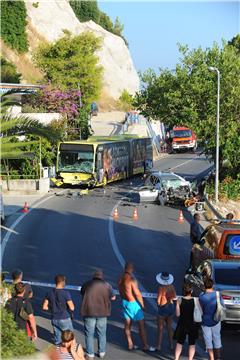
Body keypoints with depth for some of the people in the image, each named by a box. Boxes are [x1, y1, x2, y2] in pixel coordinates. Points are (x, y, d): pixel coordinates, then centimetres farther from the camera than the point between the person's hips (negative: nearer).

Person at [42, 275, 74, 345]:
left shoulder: (50, 293, -1)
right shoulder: (65, 293, -17)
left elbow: (44, 307, 2)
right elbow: (72, 308, -18)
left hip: (54, 319, 5)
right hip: (64, 319, -5)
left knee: (57, 339, 14)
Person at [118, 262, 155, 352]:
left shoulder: (120, 279, -1)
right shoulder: (131, 280, -24)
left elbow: (121, 292, 8)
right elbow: (138, 294, -22)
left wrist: (124, 302, 19)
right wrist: (142, 305, -11)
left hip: (125, 303, 8)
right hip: (133, 304, -8)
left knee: (127, 325, 13)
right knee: (141, 325, 2)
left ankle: (130, 345, 22)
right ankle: (145, 346, 8)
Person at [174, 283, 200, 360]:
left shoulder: (179, 300, -12)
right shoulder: (196, 300, -14)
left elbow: (178, 314, -9)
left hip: (182, 324, 1)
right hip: (193, 325, -1)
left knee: (179, 343, 17)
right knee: (192, 344, 12)